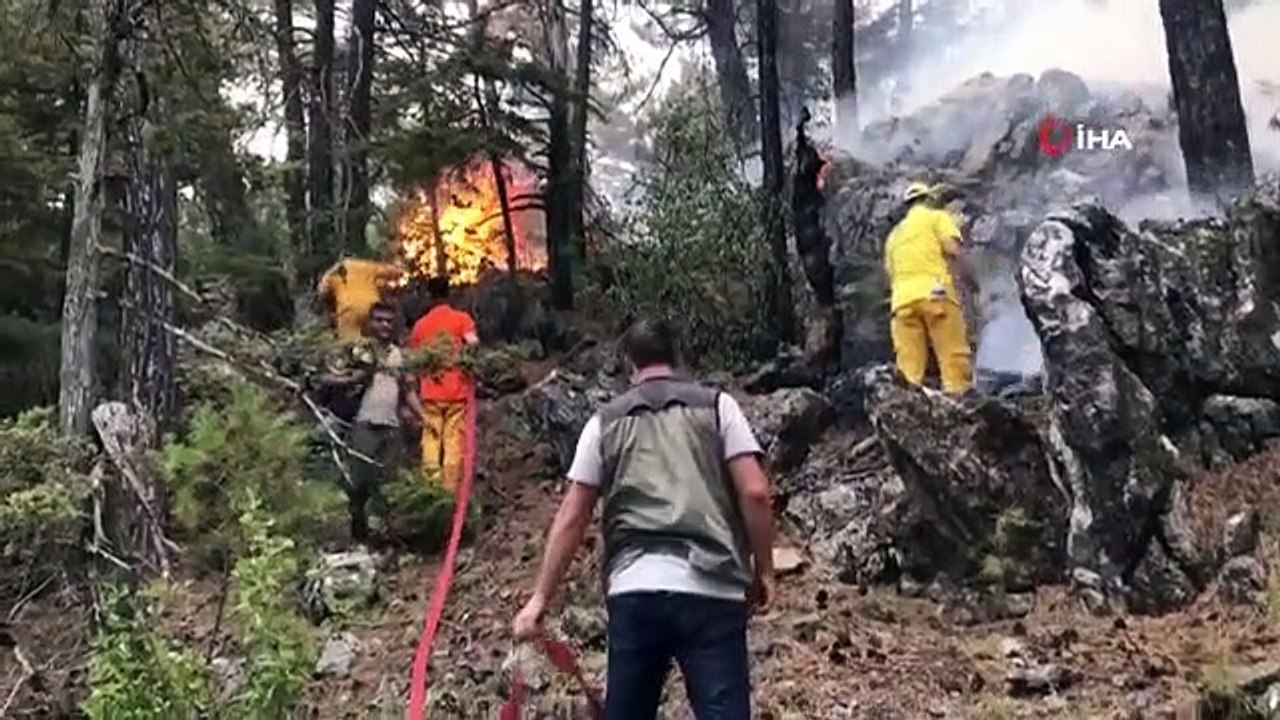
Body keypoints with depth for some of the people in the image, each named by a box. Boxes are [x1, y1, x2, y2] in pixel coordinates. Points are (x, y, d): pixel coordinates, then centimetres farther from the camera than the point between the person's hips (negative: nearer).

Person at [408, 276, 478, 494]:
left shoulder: (420, 324, 7)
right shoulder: (462, 318, -1)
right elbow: (472, 344, -16)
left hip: (430, 394, 2)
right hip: (457, 392, -2)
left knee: (431, 442, 5)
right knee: (454, 443, 0)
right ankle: (451, 490, -2)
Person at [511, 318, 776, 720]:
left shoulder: (606, 421, 14)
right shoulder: (716, 405, 10)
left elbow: (571, 518, 11)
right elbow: (754, 492, -1)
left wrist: (540, 599, 15)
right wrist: (763, 570, 10)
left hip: (633, 590, 2)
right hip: (711, 589, -2)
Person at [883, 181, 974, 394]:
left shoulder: (895, 234, 29)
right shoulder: (937, 217, 13)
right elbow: (953, 249, -1)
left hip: (902, 300, 5)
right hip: (935, 294, -5)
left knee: (909, 370, -3)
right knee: (954, 358, -7)